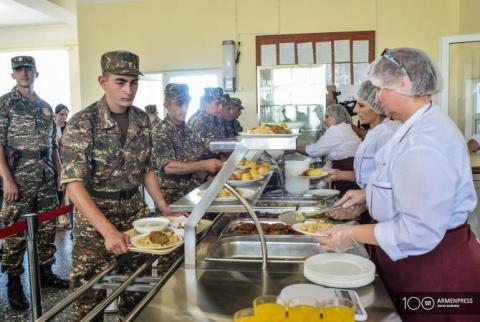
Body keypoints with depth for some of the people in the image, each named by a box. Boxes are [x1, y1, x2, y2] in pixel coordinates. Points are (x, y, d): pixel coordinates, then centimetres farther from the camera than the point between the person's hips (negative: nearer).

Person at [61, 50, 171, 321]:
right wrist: (108, 230, -35)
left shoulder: (142, 119, 0)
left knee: (137, 295, 17)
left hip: (137, 217, 5)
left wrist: (166, 210, 3)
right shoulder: (82, 123, -17)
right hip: (95, 223, -5)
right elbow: (74, 184, -24)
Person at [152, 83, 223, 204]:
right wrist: (204, 165, -25)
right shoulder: (160, 131, -12)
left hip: (192, 191, 6)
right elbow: (169, 167, -22)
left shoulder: (188, 129, 9)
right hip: (172, 196, -6)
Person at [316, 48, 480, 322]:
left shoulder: (424, 143, -29)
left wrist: (354, 235, -22)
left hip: (435, 270, -10)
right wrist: (368, 195, 10)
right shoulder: (423, 125, 7)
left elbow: (420, 232, -30)